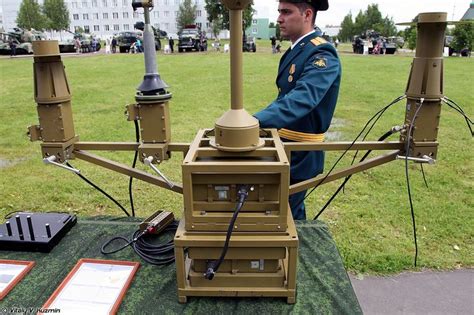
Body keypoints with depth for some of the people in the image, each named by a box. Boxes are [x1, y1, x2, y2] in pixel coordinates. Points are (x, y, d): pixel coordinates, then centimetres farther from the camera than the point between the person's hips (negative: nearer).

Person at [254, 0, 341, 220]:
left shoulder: (322, 55, -19)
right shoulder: (296, 51, 9)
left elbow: (301, 100, -34)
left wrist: (254, 121, -45)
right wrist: (255, 121, 8)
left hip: (300, 153, -8)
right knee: (291, 212, 24)